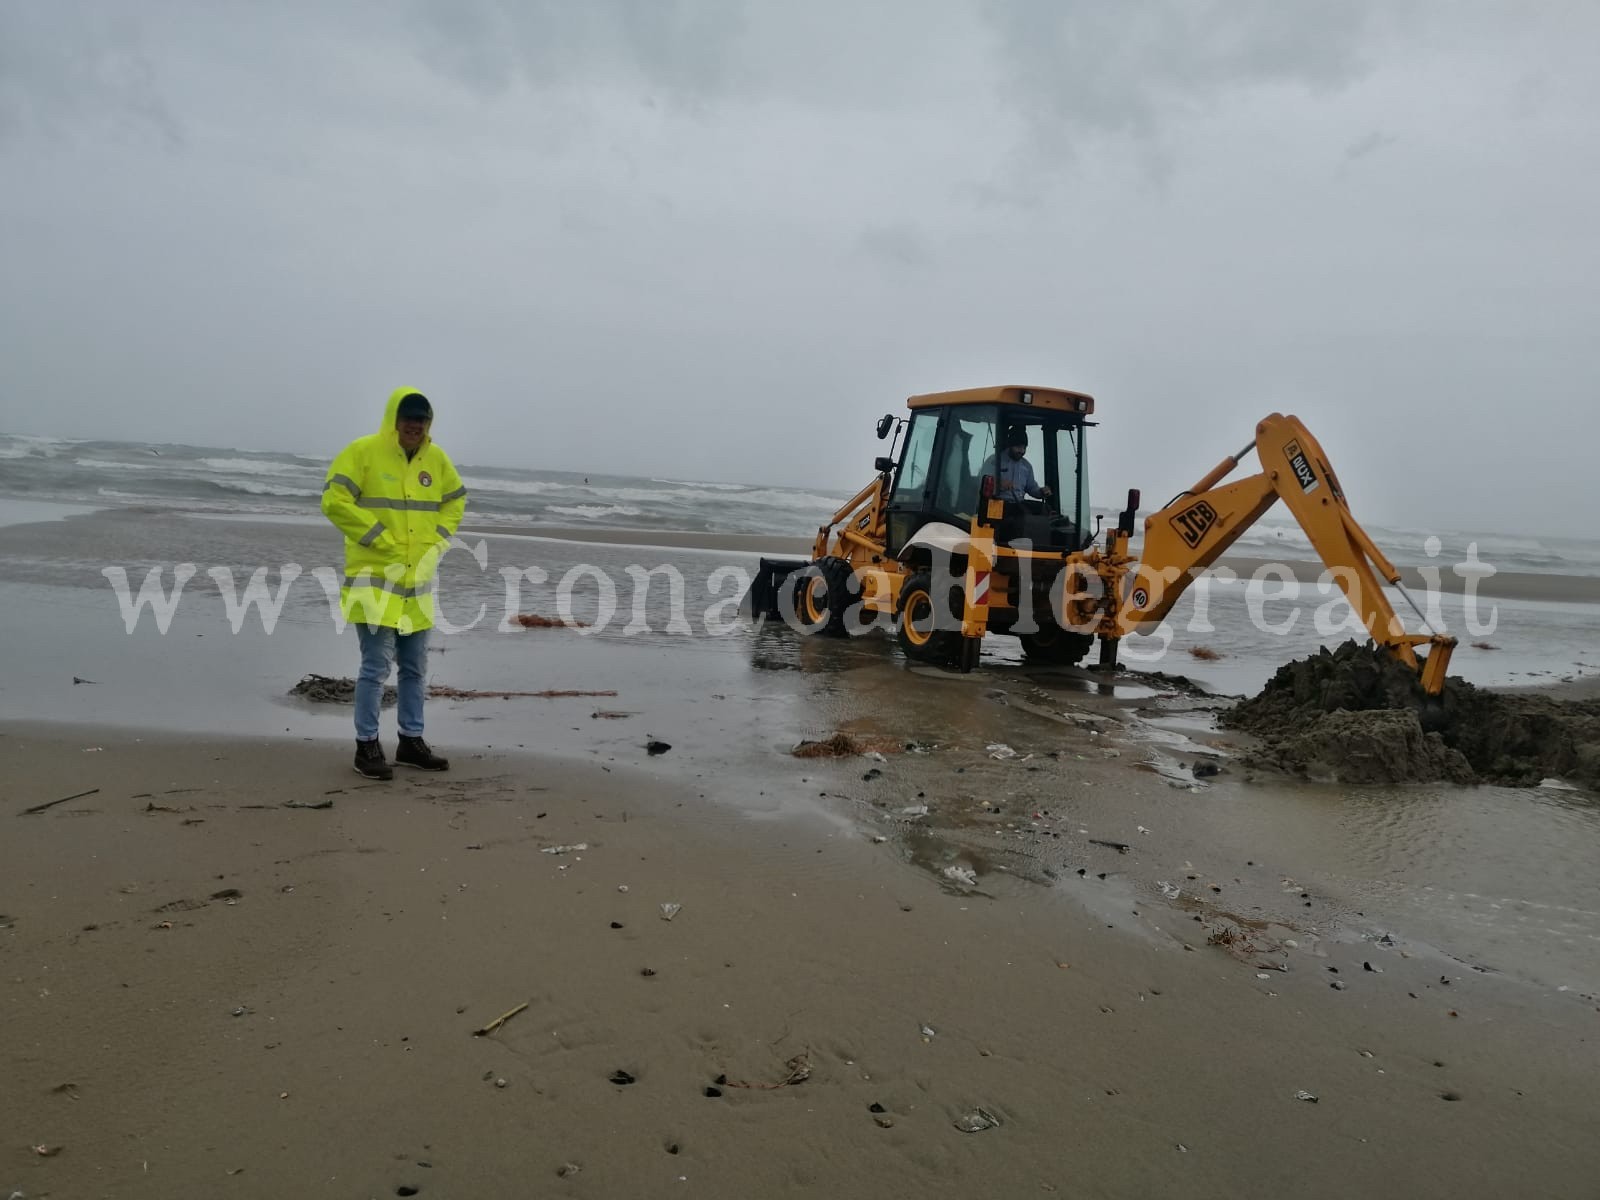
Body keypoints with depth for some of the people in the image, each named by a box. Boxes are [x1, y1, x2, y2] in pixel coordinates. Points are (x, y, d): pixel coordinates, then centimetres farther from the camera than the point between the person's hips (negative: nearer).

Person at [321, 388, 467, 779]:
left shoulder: (436, 459, 7)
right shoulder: (362, 452, -10)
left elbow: (455, 501, 20)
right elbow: (334, 500, -15)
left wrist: (437, 542, 5)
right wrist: (380, 538, -16)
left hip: (418, 579, 6)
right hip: (375, 577, -6)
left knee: (415, 667, 12)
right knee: (377, 665, -8)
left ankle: (411, 742, 24)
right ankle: (367, 747, 4)